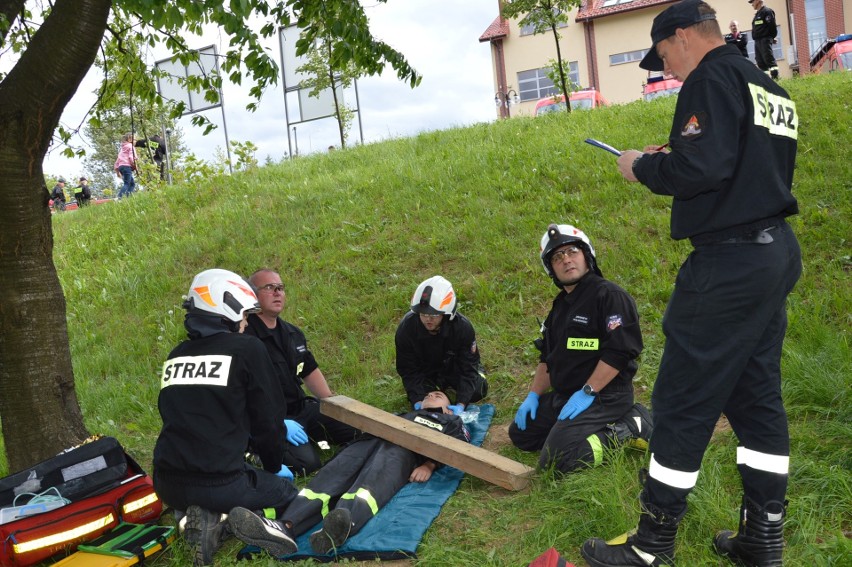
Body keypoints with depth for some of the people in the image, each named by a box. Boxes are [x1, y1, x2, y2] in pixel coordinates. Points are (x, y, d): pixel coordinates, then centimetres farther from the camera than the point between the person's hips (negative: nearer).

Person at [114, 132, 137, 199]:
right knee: (127, 184, -14)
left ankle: (127, 197, -3)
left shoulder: (122, 148, 25)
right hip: (127, 166, -8)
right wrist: (134, 165, -4)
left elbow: (118, 159, 22)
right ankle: (119, 198, -29)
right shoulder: (130, 146, 3)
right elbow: (131, 157, -11)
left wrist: (117, 170, 23)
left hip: (121, 166, 8)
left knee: (132, 183, 11)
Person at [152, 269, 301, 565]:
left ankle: (203, 517, 2)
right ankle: (227, 518, -9)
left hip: (167, 484, 6)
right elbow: (268, 417, -3)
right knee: (285, 491, 20)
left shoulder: (176, 355, 12)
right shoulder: (247, 349, -8)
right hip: (218, 482, -6)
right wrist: (274, 466, 17)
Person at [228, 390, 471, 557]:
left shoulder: (452, 422, 33)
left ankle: (342, 529, -68)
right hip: (371, 441, 5)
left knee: (374, 480, -37)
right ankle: (284, 527, -49)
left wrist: (430, 464, -10)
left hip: (404, 449, -4)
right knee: (334, 472, -25)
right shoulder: (408, 415, 45)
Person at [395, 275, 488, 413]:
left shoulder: (463, 327, -33)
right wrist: (417, 401, -35)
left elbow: (468, 367, -27)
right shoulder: (405, 328, -32)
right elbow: (408, 370, -22)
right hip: (425, 370, 1)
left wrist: (461, 404, -38)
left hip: (454, 366, -1)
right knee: (418, 395, -21)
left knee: (478, 391, -18)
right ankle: (439, 384, 14)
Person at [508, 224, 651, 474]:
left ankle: (627, 429, -4)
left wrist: (587, 393, -21)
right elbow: (548, 357, 20)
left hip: (603, 397, -10)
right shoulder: (561, 304, 15)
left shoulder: (610, 296, -14)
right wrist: (533, 395, 11)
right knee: (520, 434, 13)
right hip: (562, 395, 10)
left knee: (555, 460, -21)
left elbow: (619, 352, -22)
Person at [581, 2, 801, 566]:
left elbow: (701, 168, -23)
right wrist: (669, 160, 16)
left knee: (683, 403, -3)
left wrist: (643, 166, -5)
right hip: (777, 253, 10)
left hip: (729, 261, -10)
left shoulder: (713, 77, -10)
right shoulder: (771, 89, 19)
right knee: (758, 396, 14)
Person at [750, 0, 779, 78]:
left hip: (765, 41, -9)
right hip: (757, 41, 9)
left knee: (769, 60, -14)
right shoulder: (757, 14, 21)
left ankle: (775, 77, -16)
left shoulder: (767, 11, -7)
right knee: (760, 62, 7)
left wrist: (772, 37, -5)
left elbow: (772, 25, -13)